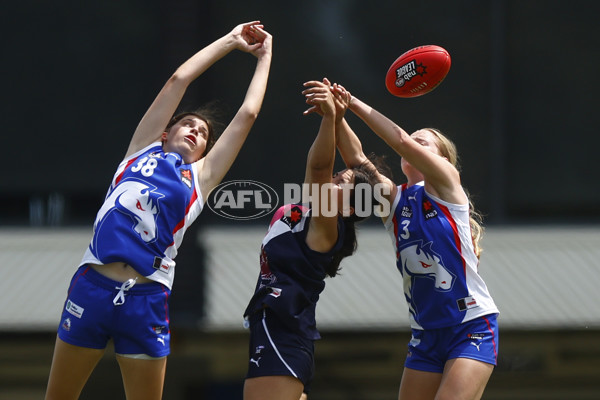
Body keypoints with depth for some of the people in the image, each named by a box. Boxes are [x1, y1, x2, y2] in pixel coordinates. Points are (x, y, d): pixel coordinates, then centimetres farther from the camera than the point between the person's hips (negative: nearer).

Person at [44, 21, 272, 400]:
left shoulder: (200, 177, 17)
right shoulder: (143, 150, 18)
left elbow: (248, 114, 19)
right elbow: (179, 79, 20)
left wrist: (264, 56, 28)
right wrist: (229, 42, 26)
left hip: (147, 298, 0)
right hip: (93, 284, 0)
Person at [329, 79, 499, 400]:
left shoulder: (446, 185, -2)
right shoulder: (393, 199, 11)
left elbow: (402, 142, -16)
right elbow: (356, 159, -4)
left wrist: (354, 103, -14)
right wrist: (337, 117, -21)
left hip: (472, 328, -6)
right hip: (426, 334, 6)